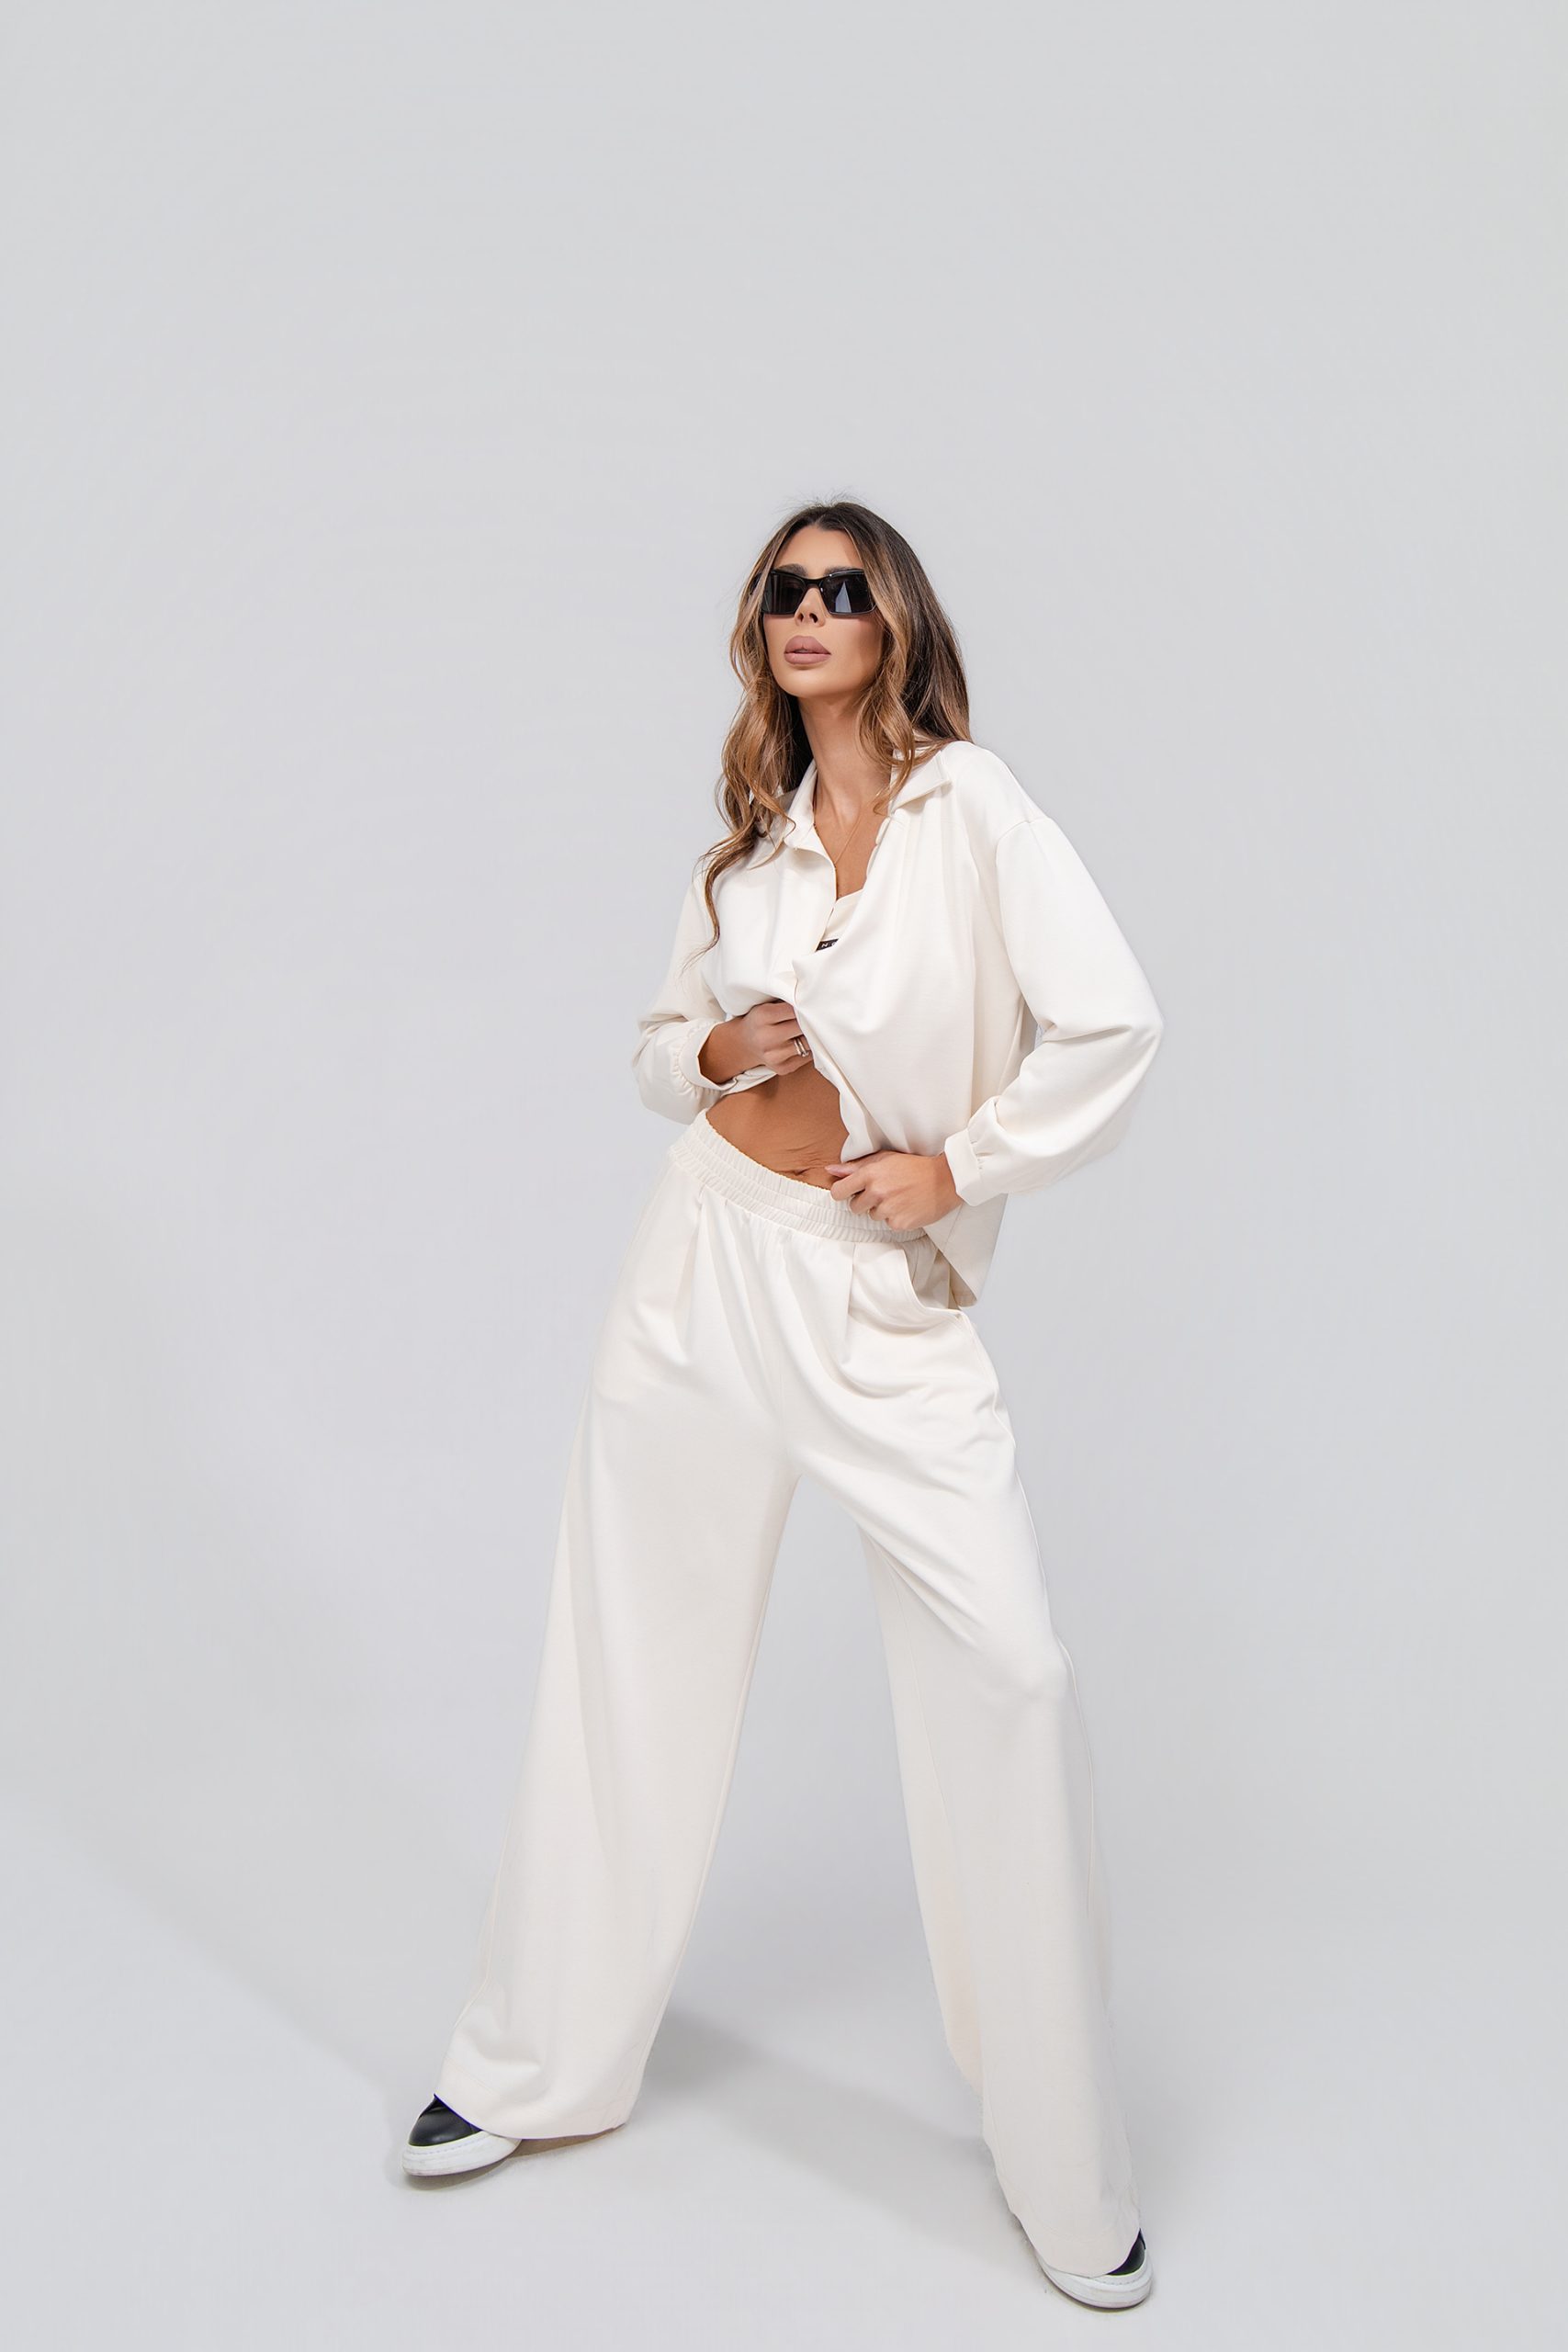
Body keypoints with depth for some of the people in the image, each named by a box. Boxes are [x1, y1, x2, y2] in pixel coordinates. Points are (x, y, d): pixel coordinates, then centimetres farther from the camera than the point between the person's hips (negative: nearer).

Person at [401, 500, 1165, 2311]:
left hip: (890, 1295, -4)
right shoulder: (748, 839, 10)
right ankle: (538, 2064, 32)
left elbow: (1112, 1029, -13)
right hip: (710, 1265, 5)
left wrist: (958, 1161, -10)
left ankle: (1064, 2176, 9)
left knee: (1007, 1679, -10)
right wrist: (710, 1053, -3)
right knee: (631, 1659, 12)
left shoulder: (973, 809, -6)